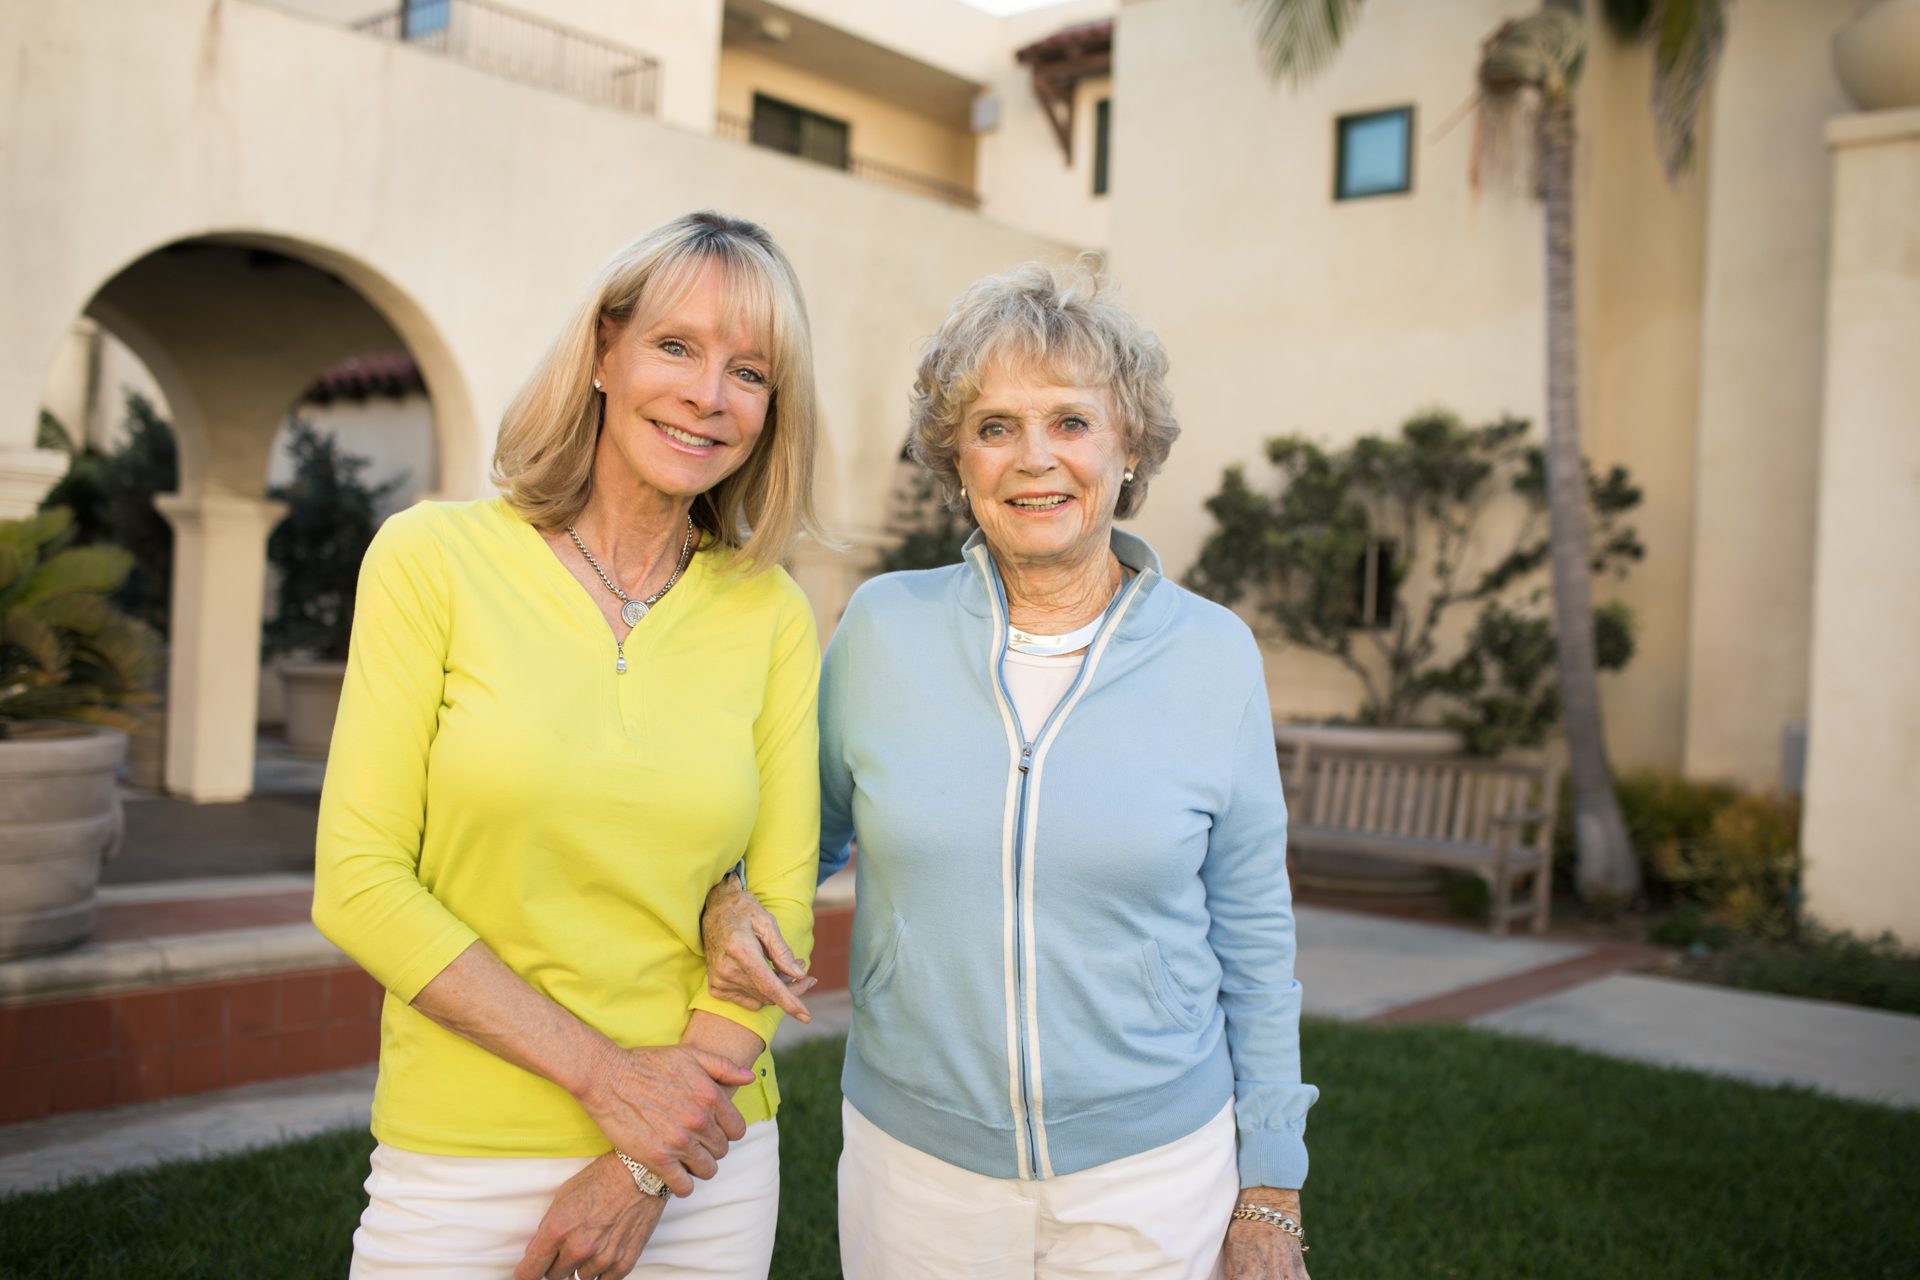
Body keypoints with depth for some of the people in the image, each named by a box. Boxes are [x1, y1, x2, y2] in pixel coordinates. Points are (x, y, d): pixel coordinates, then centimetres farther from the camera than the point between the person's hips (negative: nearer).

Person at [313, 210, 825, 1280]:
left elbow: (781, 906, -2)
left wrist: (642, 1171, -9)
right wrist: (605, 1072, -14)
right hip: (461, 1162, -1)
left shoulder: (772, 615, -2)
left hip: (705, 1166, 2)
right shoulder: (435, 557, -7)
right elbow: (359, 883, -9)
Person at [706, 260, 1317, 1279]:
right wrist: (728, 900, -12)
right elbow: (806, 835, 9)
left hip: (1152, 1176, -1)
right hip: (911, 1163, 1)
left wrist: (1271, 1195, 2)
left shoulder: (1212, 656, -6)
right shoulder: (882, 629, -6)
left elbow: (1252, 937, 0)